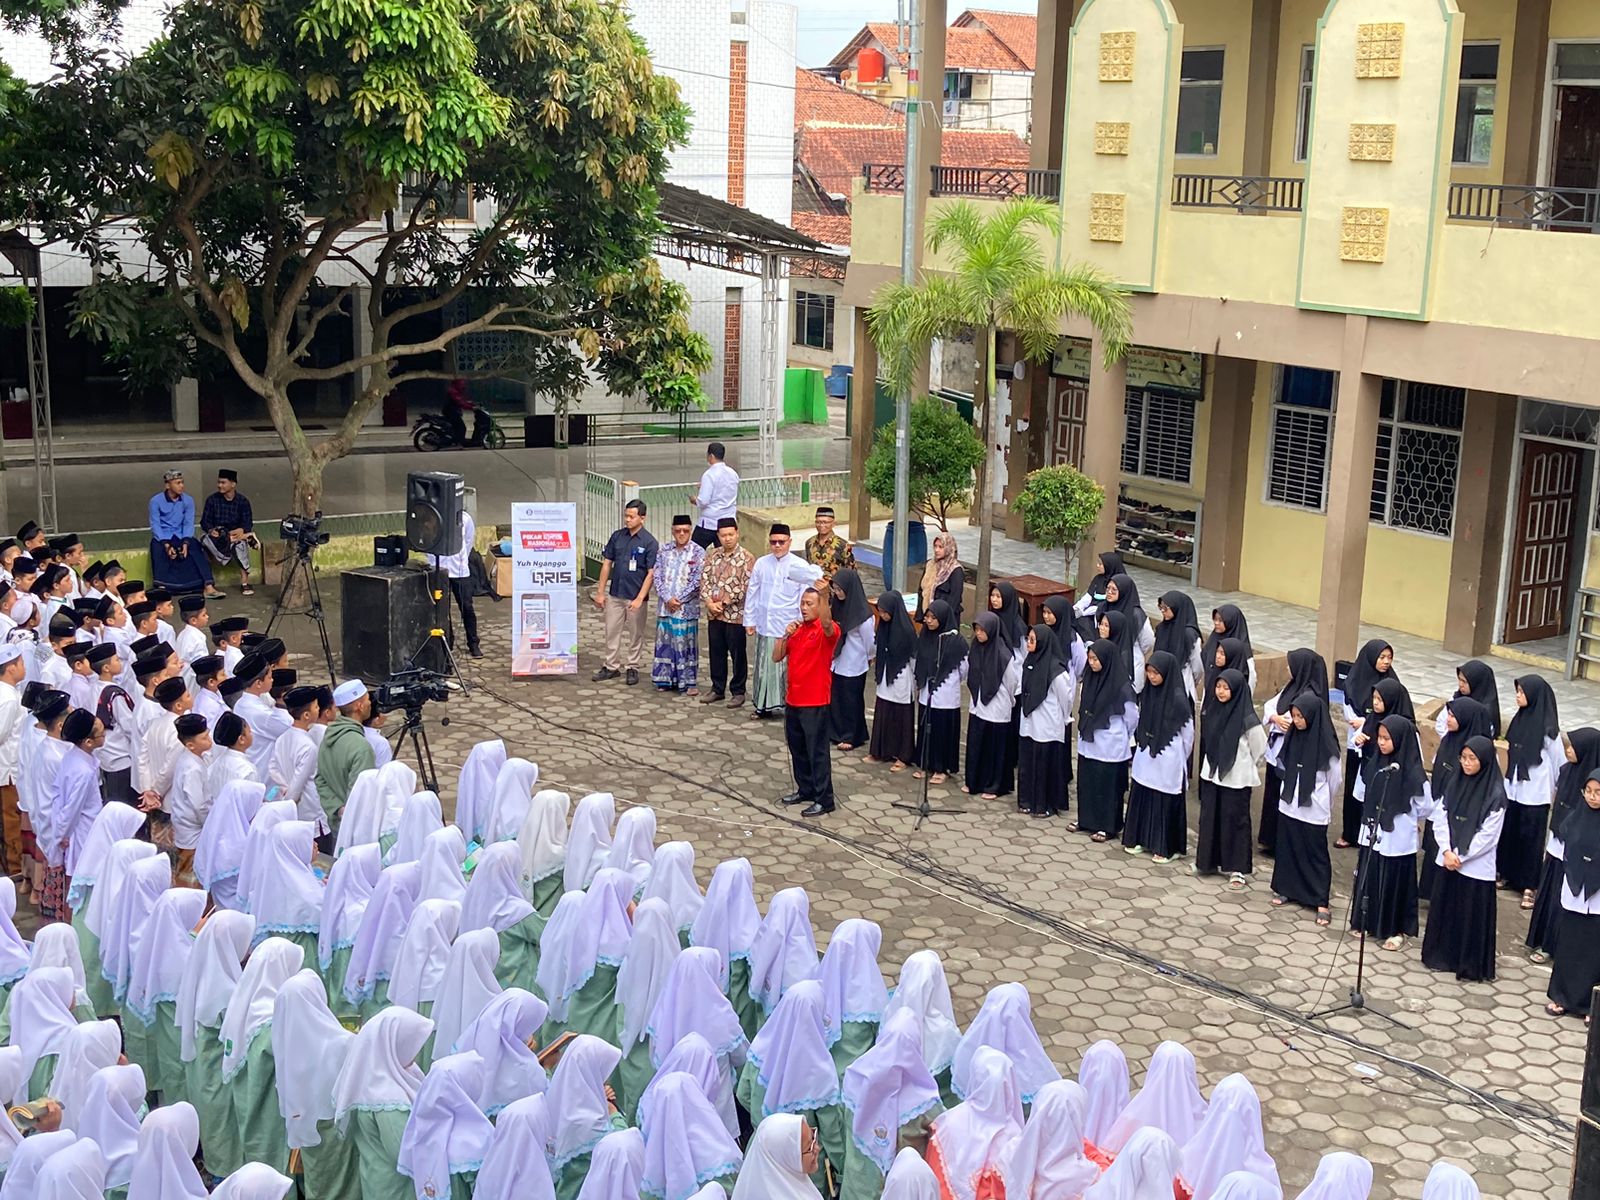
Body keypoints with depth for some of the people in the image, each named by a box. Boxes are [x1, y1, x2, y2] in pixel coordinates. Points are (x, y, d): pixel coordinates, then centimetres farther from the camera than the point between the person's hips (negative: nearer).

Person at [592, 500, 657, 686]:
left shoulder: (650, 542, -10)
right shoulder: (617, 536, 3)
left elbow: (651, 573, -12)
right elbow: (607, 564, 7)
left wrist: (640, 598, -18)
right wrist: (600, 592, 4)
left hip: (635, 597, -4)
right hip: (614, 594, 4)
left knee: (635, 634, 7)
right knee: (612, 631, 10)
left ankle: (633, 668, 19)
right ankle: (611, 666, 20)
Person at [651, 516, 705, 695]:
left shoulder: (698, 552, -3)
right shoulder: (664, 551, 8)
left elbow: (697, 581, -8)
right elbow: (657, 576, 4)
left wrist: (679, 600, -11)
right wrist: (667, 599, -9)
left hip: (687, 607, -4)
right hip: (665, 606, 4)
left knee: (685, 644, -1)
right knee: (665, 642, 8)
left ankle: (688, 682, 6)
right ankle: (667, 679, 18)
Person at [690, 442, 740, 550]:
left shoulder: (709, 475, -14)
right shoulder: (733, 473, 7)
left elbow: (703, 502, -17)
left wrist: (694, 500, 1)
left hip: (709, 523, -6)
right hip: (729, 523, 6)